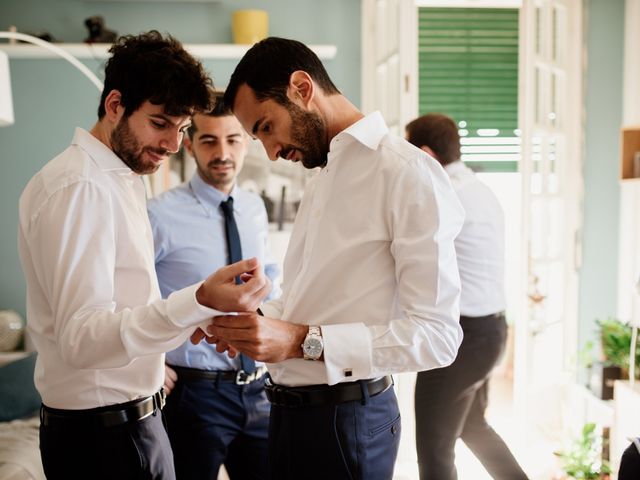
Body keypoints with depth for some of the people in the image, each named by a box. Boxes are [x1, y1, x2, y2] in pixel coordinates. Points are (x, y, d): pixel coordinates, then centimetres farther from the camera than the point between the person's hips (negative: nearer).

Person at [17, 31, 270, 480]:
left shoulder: (121, 179, 11)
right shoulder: (79, 187, -20)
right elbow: (80, 338, -29)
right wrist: (200, 303, -40)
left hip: (129, 415, 9)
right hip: (104, 431, -9)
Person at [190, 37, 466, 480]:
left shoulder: (408, 173, -15)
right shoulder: (321, 181, 14)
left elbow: (438, 335, -20)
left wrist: (305, 341, -24)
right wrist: (253, 322, 0)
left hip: (345, 420, -8)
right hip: (290, 408, 8)